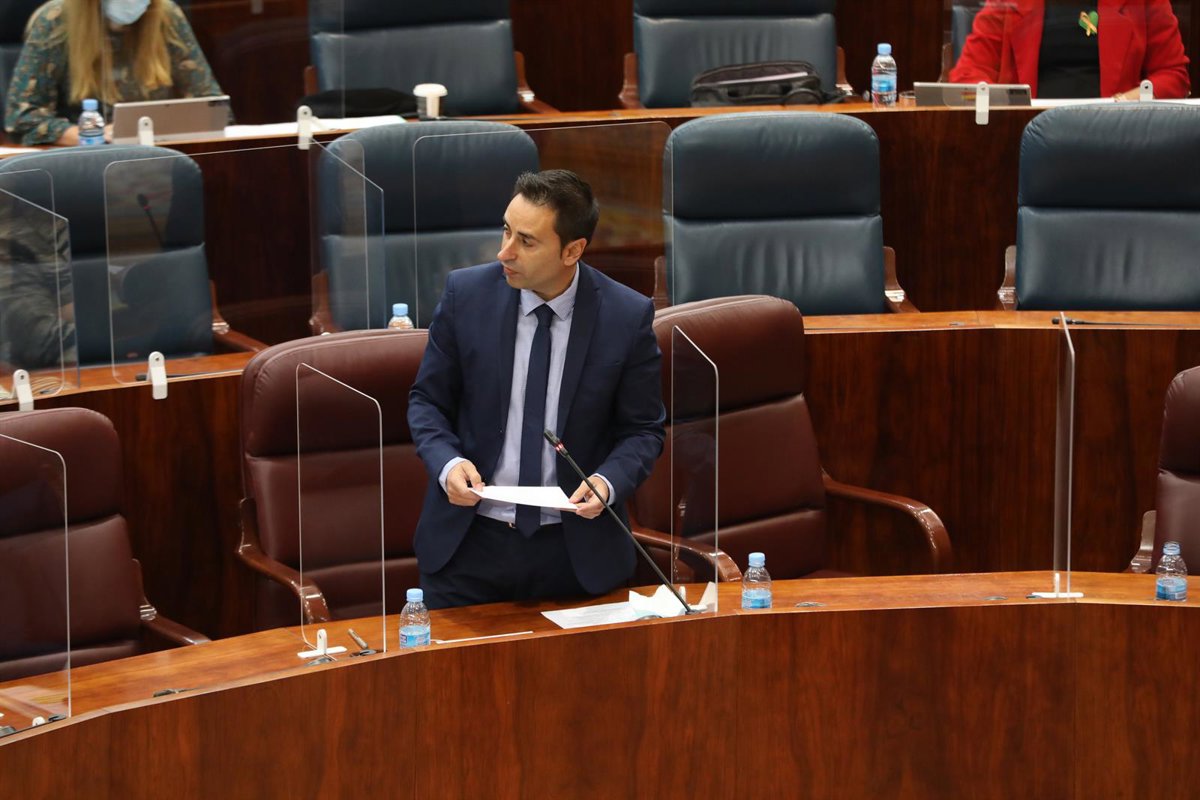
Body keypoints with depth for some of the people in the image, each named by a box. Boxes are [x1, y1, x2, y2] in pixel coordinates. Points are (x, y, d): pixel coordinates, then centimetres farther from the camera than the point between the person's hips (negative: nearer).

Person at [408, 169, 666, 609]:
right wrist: (447, 463, -16)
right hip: (468, 540, 1)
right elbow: (427, 400, 4)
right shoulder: (465, 293, -6)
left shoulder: (628, 316, -9)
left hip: (576, 551, -1)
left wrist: (608, 482, -19)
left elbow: (643, 429, 1)